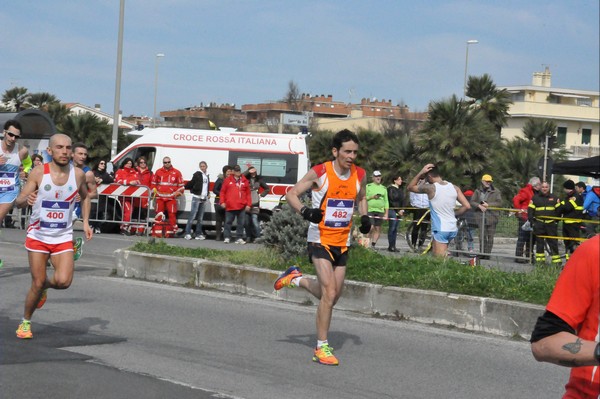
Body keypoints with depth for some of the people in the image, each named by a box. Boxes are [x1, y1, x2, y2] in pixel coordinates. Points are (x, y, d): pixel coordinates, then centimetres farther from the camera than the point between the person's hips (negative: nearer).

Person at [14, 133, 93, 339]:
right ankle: (25, 322, 23)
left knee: (63, 281, -16)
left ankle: (44, 285, 19)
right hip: (38, 235, -2)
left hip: (63, 237, 2)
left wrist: (85, 222, 5)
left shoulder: (78, 174, -5)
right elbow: (19, 201, -13)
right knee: (37, 283, -1)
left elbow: (85, 197, 16)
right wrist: (27, 199, -36)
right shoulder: (38, 173, -12)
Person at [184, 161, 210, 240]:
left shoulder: (207, 177, 18)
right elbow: (192, 183, -10)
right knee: (192, 216, -12)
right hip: (196, 197, -7)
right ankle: (188, 233, -12)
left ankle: (198, 234, 13)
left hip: (203, 199, 7)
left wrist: (208, 194, 13)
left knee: (200, 218, 9)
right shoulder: (197, 174, -3)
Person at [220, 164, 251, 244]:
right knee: (228, 222, 2)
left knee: (241, 223, 4)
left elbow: (248, 194, 8)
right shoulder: (228, 180, 4)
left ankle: (239, 238, 11)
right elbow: (222, 192, 5)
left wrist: (248, 204, 2)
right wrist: (222, 202, -5)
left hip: (241, 207, 1)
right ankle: (227, 237, 8)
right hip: (230, 206, -1)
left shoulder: (244, 181, 8)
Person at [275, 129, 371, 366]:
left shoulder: (360, 175, 1)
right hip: (320, 239, -6)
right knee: (330, 293, -16)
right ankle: (321, 348, -5)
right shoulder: (319, 173, -13)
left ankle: (296, 279, 40)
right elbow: (292, 194, -6)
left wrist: (364, 217, 2)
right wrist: (305, 211, -25)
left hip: (342, 242, 6)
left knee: (332, 295, 13)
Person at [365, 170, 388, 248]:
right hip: (370, 210, -4)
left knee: (378, 229, 0)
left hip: (380, 211, 4)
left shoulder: (384, 188, 16)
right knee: (371, 227, -15)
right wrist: (372, 197, -13)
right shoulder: (368, 186, 7)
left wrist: (386, 213, 10)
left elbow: (386, 201, 16)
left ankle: (373, 245, 7)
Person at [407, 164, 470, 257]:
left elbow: (410, 187, 4)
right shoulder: (454, 188, 4)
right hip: (453, 229, 7)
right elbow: (467, 206, 1)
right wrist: (454, 214, 12)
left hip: (440, 230, -7)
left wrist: (420, 173, 1)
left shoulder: (430, 188, -11)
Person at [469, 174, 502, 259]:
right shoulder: (478, 191, 11)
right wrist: (479, 206, -11)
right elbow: (472, 202, 7)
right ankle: (482, 253, 2)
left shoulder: (496, 192, 3)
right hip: (481, 216, 1)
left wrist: (488, 205, -14)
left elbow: (499, 203, -6)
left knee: (490, 237, 0)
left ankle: (488, 253, 5)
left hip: (491, 216, -1)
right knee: (482, 235, -3)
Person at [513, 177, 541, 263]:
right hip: (524, 217, -9)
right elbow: (515, 199, -20)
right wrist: (519, 210, -18)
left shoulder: (535, 193, 16)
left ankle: (529, 256, 19)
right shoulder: (526, 191, -10)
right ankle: (518, 256, -5)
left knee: (530, 237, 12)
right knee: (522, 237, -7)